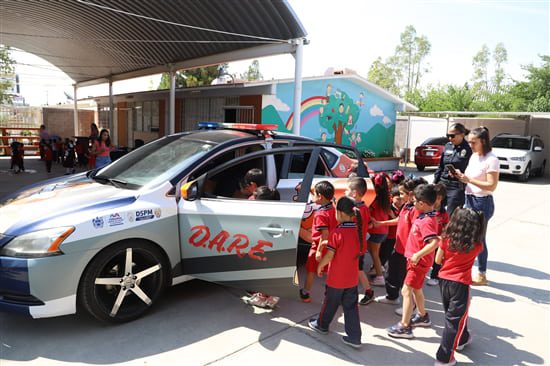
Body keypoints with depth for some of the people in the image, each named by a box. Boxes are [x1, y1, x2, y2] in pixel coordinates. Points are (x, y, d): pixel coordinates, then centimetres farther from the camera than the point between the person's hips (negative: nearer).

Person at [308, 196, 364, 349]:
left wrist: (320, 266, -1)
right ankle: (354, 337, 14)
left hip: (336, 278, -5)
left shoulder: (337, 232, -22)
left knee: (330, 303, 16)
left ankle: (321, 325, 37)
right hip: (352, 278, 5)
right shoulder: (358, 230, -3)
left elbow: (329, 255, -20)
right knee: (351, 306, 11)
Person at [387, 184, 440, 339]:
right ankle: (422, 316, 43)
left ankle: (404, 327, 2)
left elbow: (434, 242, -37)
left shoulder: (426, 221, -27)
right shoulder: (426, 216, 3)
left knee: (406, 291, -5)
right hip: (416, 260, 10)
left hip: (419, 261, -10)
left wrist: (417, 255, -32)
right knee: (416, 289, 24)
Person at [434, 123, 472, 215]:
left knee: (450, 216, 0)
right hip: (442, 184, 6)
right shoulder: (448, 146, 9)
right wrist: (435, 182, 14)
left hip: (457, 187, -6)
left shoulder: (468, 149, -10)